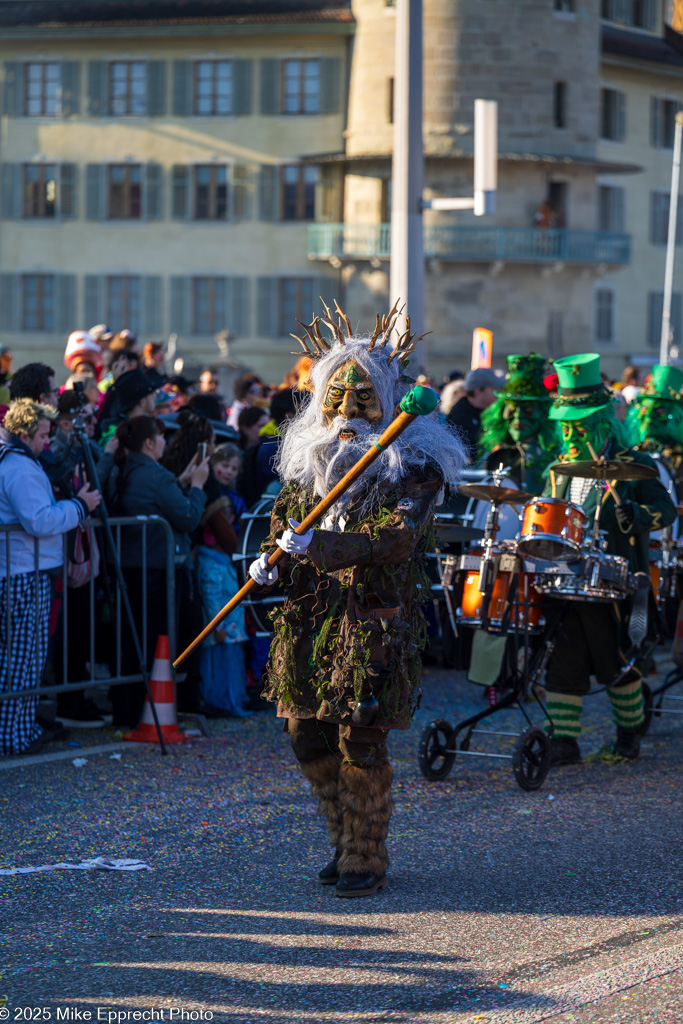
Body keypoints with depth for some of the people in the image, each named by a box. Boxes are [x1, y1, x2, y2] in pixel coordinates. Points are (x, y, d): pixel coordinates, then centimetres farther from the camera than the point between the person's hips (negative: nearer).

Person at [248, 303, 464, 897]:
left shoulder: (414, 468, -7)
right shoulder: (310, 463, 14)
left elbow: (394, 535, -20)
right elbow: (286, 524, 21)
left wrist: (319, 547, -30)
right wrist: (272, 564, -1)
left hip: (376, 620, -6)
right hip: (310, 618, 6)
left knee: (361, 742, -8)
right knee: (308, 737, 9)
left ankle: (367, 862, 5)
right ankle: (347, 844, 26)